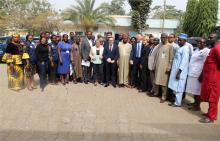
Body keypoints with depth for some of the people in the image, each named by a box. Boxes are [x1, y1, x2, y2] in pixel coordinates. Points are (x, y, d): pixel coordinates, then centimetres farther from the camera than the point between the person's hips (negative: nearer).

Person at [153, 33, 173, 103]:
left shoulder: (170, 46, -6)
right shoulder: (159, 45, 10)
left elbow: (171, 58, -8)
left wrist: (169, 67, -12)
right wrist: (154, 65, 10)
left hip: (165, 67, -5)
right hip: (158, 66, 5)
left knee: (164, 82, -2)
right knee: (157, 80, 12)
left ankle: (164, 97, 4)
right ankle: (156, 92, 27)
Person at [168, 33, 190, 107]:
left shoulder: (185, 49, -14)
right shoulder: (181, 48, 14)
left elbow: (184, 61, -20)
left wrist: (179, 72, -22)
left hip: (180, 71, -9)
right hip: (176, 70, 9)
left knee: (178, 87, 0)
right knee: (175, 87, 14)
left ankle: (178, 103, 10)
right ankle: (176, 100, 25)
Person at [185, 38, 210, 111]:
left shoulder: (206, 51, -13)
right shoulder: (197, 50, 16)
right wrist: (190, 71, 18)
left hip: (198, 74, -9)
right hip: (192, 73, 9)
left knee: (197, 90, -1)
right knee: (194, 89, 17)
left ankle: (198, 106, 10)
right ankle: (195, 102, 31)